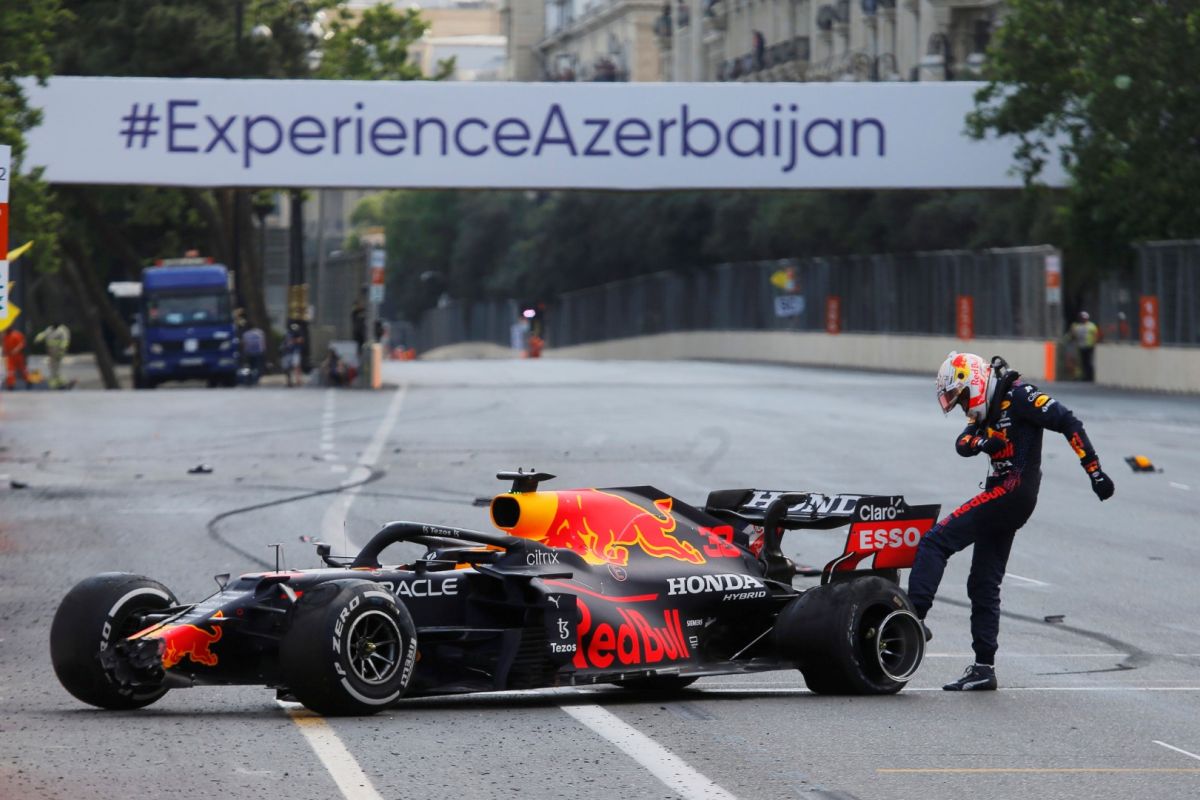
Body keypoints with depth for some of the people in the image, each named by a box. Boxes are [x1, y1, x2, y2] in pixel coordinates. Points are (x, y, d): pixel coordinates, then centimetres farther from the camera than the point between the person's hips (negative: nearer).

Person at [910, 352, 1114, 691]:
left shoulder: (1017, 395, -7)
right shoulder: (988, 411, 22)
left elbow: (1067, 423, -13)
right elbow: (961, 444, 8)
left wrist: (1095, 471, -17)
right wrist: (980, 440, -16)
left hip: (1014, 489, -10)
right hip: (1005, 497, 10)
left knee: (935, 541, -15)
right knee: (984, 584, 11)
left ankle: (915, 616, -23)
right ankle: (984, 668, 13)